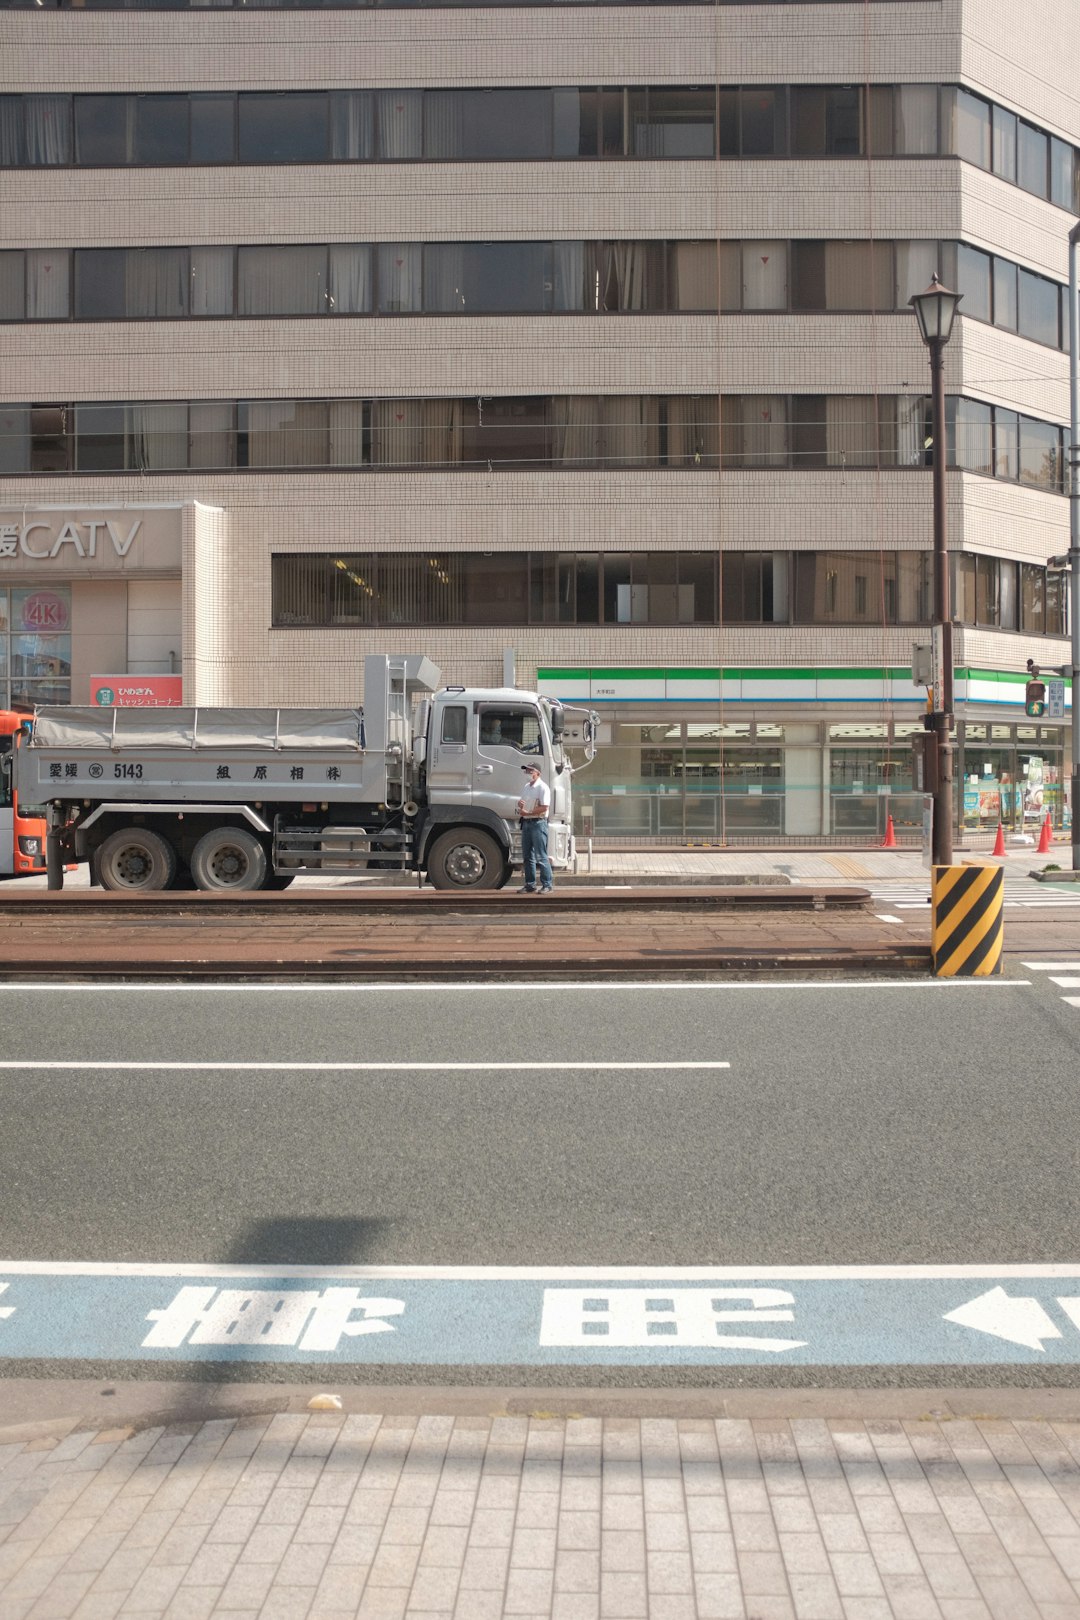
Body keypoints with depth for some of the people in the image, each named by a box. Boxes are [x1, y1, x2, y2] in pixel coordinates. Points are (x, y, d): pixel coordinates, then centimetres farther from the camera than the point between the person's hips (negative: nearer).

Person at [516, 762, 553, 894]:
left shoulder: (542, 787, -11)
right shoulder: (526, 787, 16)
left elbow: (544, 807, -18)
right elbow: (522, 803, 26)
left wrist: (527, 813, -17)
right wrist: (519, 803, 2)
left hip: (538, 823, -9)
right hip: (526, 823, 9)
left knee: (541, 856, -8)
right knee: (527, 856, 10)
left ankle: (548, 885, -4)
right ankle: (530, 885, 16)